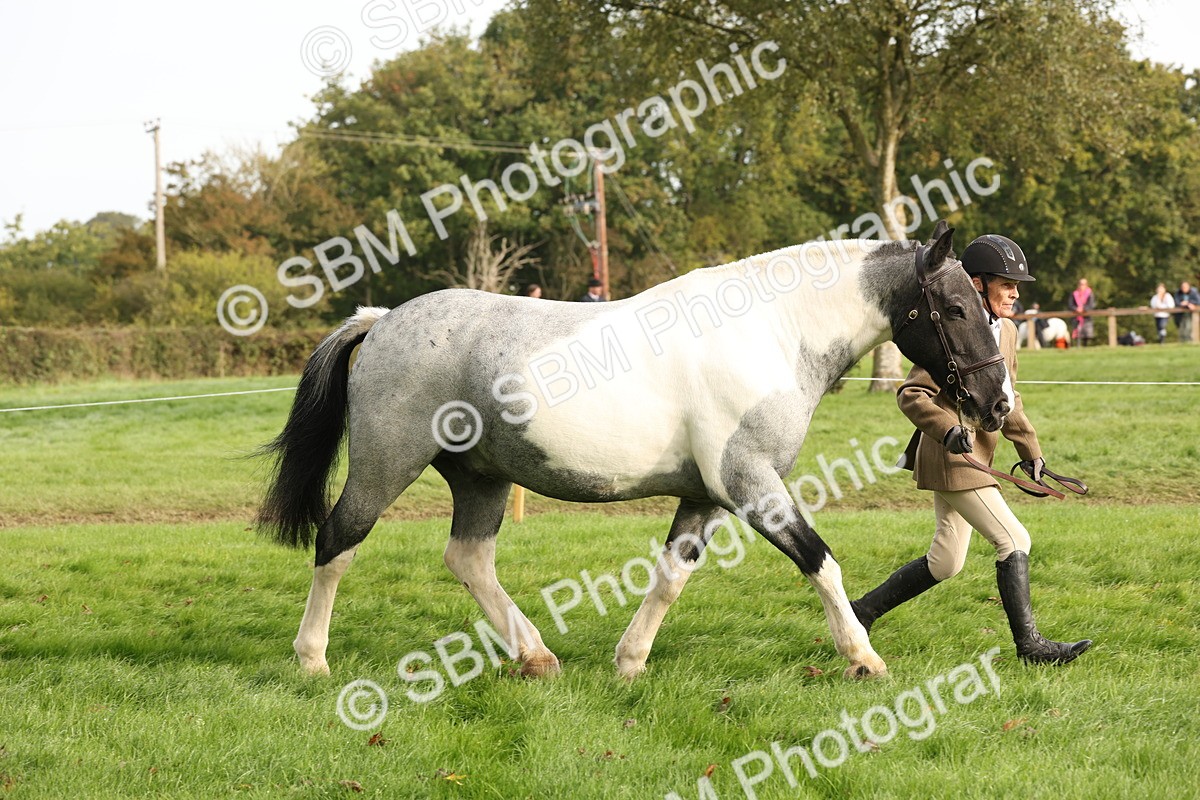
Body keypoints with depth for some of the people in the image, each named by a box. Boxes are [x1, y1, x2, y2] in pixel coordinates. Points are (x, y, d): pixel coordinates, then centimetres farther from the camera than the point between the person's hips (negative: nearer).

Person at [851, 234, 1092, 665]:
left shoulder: (1006, 331, 12)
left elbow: (1007, 400, 21)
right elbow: (912, 395, -20)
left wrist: (1031, 451, 19)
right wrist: (949, 431, -33)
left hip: (972, 460, 10)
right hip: (950, 459, -10)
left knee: (945, 563, 13)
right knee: (1014, 541, -11)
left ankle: (861, 612, 22)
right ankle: (1029, 644, -7)